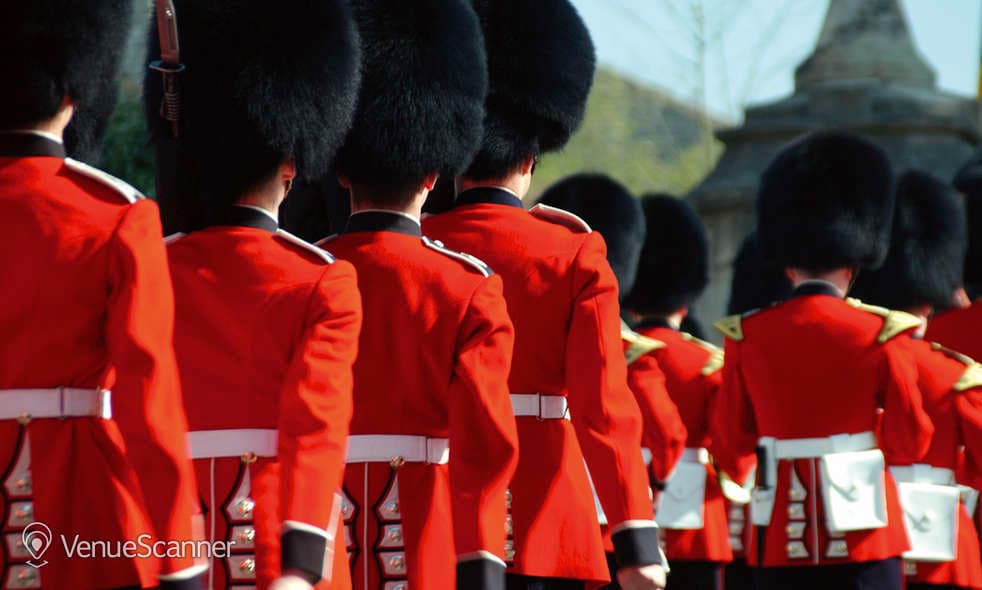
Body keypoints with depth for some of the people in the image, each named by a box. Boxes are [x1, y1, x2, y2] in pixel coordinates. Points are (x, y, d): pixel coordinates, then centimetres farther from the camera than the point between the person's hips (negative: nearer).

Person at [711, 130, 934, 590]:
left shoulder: (746, 337, 1)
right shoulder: (880, 334, -5)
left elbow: (731, 444, 7)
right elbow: (911, 444, -2)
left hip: (781, 535, 2)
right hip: (863, 533, -2)